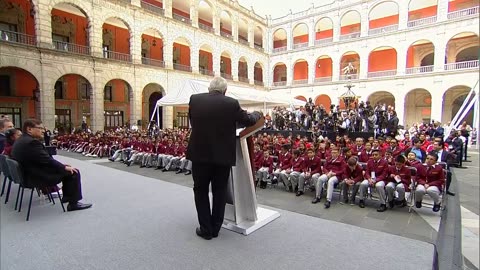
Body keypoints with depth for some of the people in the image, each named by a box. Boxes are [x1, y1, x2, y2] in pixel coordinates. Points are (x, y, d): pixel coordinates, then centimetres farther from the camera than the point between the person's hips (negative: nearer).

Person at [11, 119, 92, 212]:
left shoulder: (20, 140, 10)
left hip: (30, 174, 11)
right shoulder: (32, 142, -24)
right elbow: (47, 160, -24)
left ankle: (67, 196, 30)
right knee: (73, 172, -9)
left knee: (67, 170, 20)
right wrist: (65, 167, -10)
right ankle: (73, 204, -5)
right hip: (38, 177, -11)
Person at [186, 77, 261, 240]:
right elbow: (249, 121, 5)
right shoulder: (232, 103, -6)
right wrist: (258, 114, 27)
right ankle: (215, 228, 28)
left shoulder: (195, 99, -2)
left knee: (201, 191, 17)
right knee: (219, 192, 16)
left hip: (200, 154, 0)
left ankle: (206, 229, 22)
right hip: (223, 156, 0)